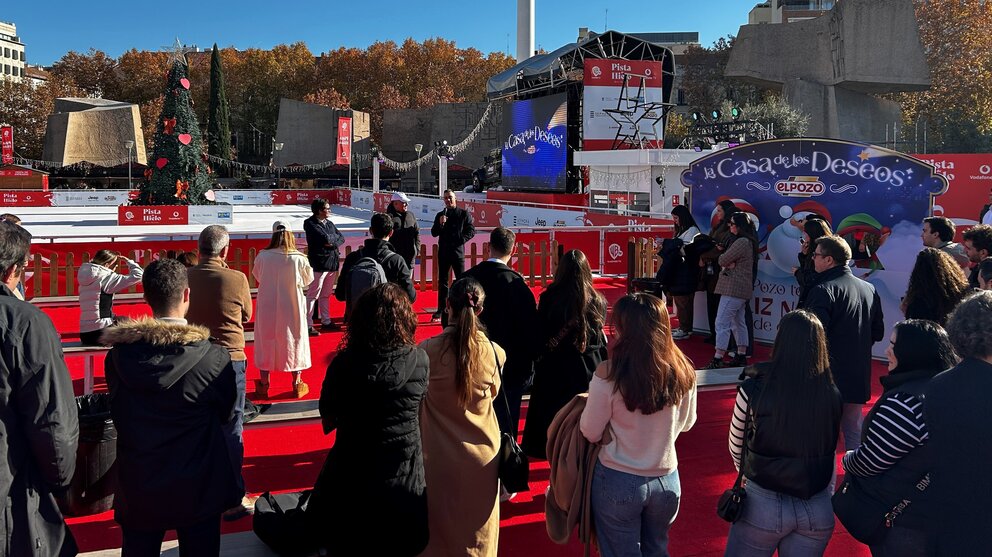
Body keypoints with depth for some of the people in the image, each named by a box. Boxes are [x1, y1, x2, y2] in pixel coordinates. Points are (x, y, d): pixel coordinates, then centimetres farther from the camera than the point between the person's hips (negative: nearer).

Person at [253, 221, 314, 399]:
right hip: (292, 309, -1)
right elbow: (308, 280, 0)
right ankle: (297, 384, 23)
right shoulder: (299, 258, -15)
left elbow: (257, 276, 5)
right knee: (295, 342, 14)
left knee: (266, 343, 14)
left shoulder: (262, 256, -12)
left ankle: (264, 385, 24)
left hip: (268, 308, 1)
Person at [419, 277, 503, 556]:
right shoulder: (494, 352, -15)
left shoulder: (427, 351, -21)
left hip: (441, 457, -1)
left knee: (441, 524, 19)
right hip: (483, 456, 1)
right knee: (478, 528, 21)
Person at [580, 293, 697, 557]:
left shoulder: (608, 374, -22)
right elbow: (687, 422, 5)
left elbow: (590, 433, -11)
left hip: (618, 481, -3)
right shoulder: (682, 371, -11)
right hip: (667, 479, 4)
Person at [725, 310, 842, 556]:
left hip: (763, 504, -3)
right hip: (819, 508, 3)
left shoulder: (754, 389, -16)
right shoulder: (833, 395, -9)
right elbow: (828, 453, 4)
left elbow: (736, 448, -1)